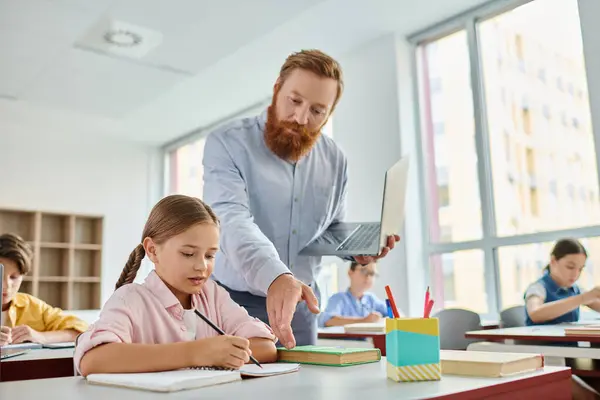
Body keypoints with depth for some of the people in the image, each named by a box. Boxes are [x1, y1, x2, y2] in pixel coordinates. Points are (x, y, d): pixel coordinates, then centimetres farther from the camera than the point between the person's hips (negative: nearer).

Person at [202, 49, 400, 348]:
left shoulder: (334, 160, 3)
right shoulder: (227, 143, -14)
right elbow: (231, 220, -29)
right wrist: (275, 276, -46)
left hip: (300, 307, 4)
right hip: (234, 302, -4)